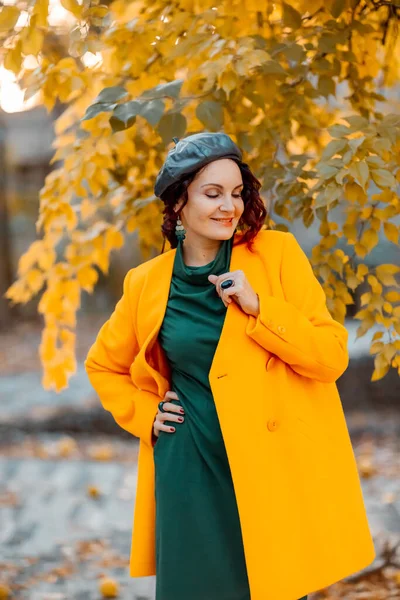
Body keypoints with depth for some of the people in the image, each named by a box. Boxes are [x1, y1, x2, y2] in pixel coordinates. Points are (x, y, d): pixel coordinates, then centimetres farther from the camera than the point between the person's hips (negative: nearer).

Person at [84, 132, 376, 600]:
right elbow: (103, 364, 21)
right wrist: (145, 416, 6)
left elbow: (332, 357, -5)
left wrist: (258, 307, -15)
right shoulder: (148, 282, 4)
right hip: (192, 470, 1)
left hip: (273, 466, -1)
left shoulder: (276, 253, -1)